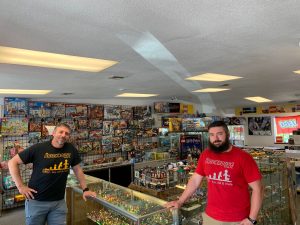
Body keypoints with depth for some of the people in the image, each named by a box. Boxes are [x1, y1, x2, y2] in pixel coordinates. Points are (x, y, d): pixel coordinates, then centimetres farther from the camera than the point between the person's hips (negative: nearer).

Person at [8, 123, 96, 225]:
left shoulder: (71, 149, -3)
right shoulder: (38, 148, -12)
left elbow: (77, 169, 8)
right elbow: (12, 162, -6)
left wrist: (85, 189, 8)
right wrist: (20, 186, -9)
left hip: (59, 202, 2)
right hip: (36, 201, -2)